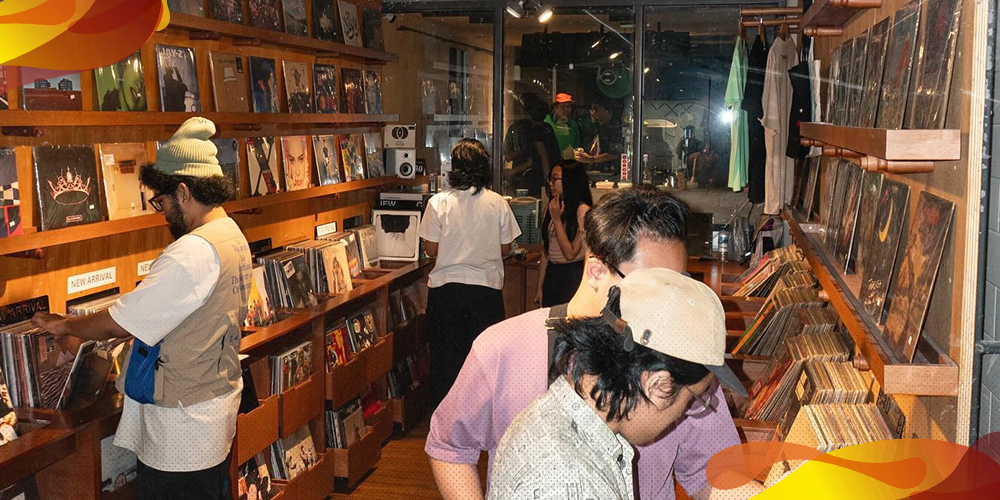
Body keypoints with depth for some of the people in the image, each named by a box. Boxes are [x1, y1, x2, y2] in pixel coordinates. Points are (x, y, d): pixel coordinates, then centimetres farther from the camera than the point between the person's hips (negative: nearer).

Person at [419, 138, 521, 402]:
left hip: (446, 288, 0)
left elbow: (430, 249, -4)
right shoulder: (498, 203, -6)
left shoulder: (438, 202, -8)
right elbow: (505, 249, 2)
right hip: (486, 289, 0)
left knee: (445, 354, 12)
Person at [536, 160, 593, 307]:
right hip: (551, 274, 6)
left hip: (574, 275, -6)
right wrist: (540, 287, 11)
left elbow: (570, 254, -18)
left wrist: (557, 219, -15)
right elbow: (545, 252, 13)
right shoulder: (551, 209, 9)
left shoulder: (583, 211, -12)